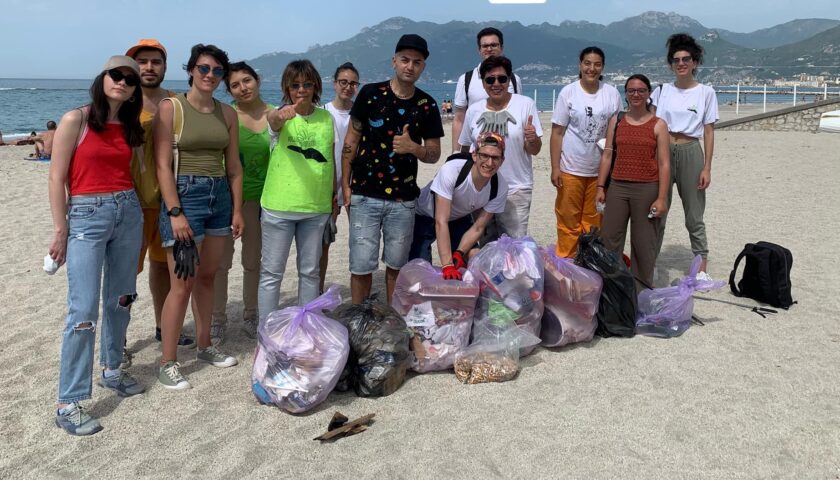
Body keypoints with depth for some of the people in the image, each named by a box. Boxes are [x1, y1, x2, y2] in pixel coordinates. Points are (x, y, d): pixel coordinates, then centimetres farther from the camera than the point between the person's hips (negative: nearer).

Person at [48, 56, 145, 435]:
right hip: (86, 215, -6)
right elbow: (57, 178, -7)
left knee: (120, 300, 14)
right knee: (84, 310, -10)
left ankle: (111, 370, 32)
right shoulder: (76, 120, -6)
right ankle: (68, 403, -3)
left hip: (128, 212, 6)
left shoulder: (129, 127, 10)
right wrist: (60, 230, -9)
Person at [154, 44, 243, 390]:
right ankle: (168, 363, 5)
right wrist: (175, 213, -16)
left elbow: (234, 166, 12)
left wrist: (237, 209, 8)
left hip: (220, 196, 5)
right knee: (183, 284, -6)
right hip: (184, 195, -5)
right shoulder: (170, 107, -5)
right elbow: (162, 165, -10)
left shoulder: (227, 114, 10)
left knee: (207, 277, 14)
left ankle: (204, 347, 28)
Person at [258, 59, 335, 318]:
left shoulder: (326, 117, 5)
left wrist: (334, 194, 12)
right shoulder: (281, 116, -5)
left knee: (310, 271, 13)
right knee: (272, 272, 4)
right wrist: (282, 114, -54)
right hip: (279, 205, -3)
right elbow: (272, 119, -30)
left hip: (316, 206, 3)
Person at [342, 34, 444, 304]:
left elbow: (434, 154, 7)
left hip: (403, 198, 2)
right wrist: (345, 185, -1)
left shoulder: (427, 105, 4)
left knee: (396, 265, 10)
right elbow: (351, 140, 3)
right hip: (365, 195, -2)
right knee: (362, 266, 0)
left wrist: (413, 148, -15)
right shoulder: (371, 94, -1)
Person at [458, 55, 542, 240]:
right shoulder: (473, 110, 3)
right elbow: (465, 149, 14)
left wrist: (532, 140, -27)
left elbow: (534, 151, -5)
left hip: (516, 190, -3)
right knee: (485, 245, 16)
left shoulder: (525, 105, -6)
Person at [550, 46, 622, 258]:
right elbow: (557, 133, -2)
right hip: (571, 169, -2)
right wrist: (555, 168, -8)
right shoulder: (568, 92, -2)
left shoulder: (612, 94, 3)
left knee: (594, 222, 9)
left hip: (601, 169, 2)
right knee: (569, 221, 3)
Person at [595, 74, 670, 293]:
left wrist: (662, 198, -9)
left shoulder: (658, 125, 0)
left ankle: (641, 290, 16)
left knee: (643, 243, 3)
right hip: (617, 187, 3)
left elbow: (664, 164, -3)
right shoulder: (616, 120, 9)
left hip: (647, 189, -3)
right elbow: (607, 155, 10)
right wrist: (601, 187, 5)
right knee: (609, 239, 5)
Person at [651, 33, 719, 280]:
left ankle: (701, 268, 12)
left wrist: (707, 168, -4)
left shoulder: (706, 93, 3)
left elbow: (709, 133, 2)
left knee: (694, 215, 4)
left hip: (690, 152, -2)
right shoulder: (661, 90, 8)